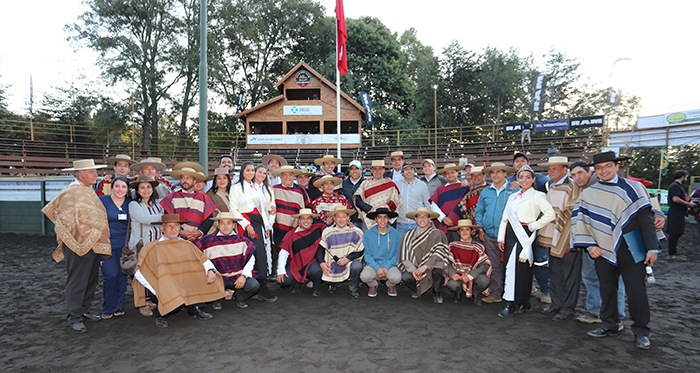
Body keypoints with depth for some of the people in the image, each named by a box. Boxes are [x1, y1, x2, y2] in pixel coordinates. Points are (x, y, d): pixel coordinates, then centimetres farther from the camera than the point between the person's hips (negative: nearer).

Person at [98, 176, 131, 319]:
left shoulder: (130, 203, 8)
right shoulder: (102, 200, 0)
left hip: (124, 244, 3)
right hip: (107, 244, -3)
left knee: (122, 274, 5)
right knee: (111, 274, -8)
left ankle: (119, 306, 18)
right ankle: (108, 309, 7)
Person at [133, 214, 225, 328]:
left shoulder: (187, 245, 12)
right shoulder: (152, 247, -1)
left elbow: (203, 259, 7)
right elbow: (139, 273, -6)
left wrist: (211, 270, -16)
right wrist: (157, 291, -16)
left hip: (187, 286, 4)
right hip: (163, 288, -4)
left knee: (211, 279, -14)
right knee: (174, 302, -34)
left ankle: (195, 309, 5)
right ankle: (160, 315, 3)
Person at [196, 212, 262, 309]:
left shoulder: (241, 240, 5)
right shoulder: (208, 240, 1)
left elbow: (251, 259, 4)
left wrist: (244, 275, -11)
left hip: (238, 276, 1)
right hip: (219, 277, -1)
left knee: (254, 285, -27)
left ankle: (238, 297, 10)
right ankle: (218, 299, 7)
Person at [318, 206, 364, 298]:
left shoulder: (356, 232, -4)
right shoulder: (327, 232, 1)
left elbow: (360, 251, -5)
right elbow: (320, 250, 5)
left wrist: (347, 259, -20)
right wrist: (322, 263, -13)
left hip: (350, 262, -2)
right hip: (332, 266, 2)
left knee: (357, 266, -35)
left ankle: (354, 290, -4)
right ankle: (333, 284, 16)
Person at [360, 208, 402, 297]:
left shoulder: (395, 234, 0)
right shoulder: (368, 234, -1)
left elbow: (397, 254, 3)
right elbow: (367, 254, 0)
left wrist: (387, 267, -11)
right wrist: (377, 268, -14)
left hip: (390, 265, 0)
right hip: (373, 265, 0)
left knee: (396, 277, -32)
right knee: (364, 276, -31)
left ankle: (391, 286, 9)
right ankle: (373, 285, 9)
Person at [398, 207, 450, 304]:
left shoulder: (437, 234, -2)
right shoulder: (408, 236, 6)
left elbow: (439, 253, -14)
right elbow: (405, 257, 1)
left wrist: (425, 267, -25)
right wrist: (413, 270, -16)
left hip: (431, 269, -2)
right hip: (414, 267, 2)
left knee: (438, 267, -34)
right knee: (405, 277, -29)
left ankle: (436, 292, -3)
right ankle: (416, 290, 10)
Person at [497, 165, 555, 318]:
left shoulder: (537, 196, -1)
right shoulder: (513, 197, 19)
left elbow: (550, 214, -13)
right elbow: (505, 218, 17)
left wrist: (533, 226, -9)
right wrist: (501, 238, 12)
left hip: (525, 236, -6)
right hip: (511, 235, 6)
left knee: (520, 269, -7)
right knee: (509, 267, 3)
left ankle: (511, 305, 1)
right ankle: (521, 304, 14)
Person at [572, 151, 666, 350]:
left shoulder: (632, 188, 0)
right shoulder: (588, 194, 6)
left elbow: (646, 219, -2)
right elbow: (579, 220, 7)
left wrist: (652, 248, -7)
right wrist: (590, 245, -1)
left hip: (631, 249, -2)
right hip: (604, 249, 2)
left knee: (636, 289, 0)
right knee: (607, 287, 9)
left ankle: (641, 331, 16)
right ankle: (610, 325, 24)